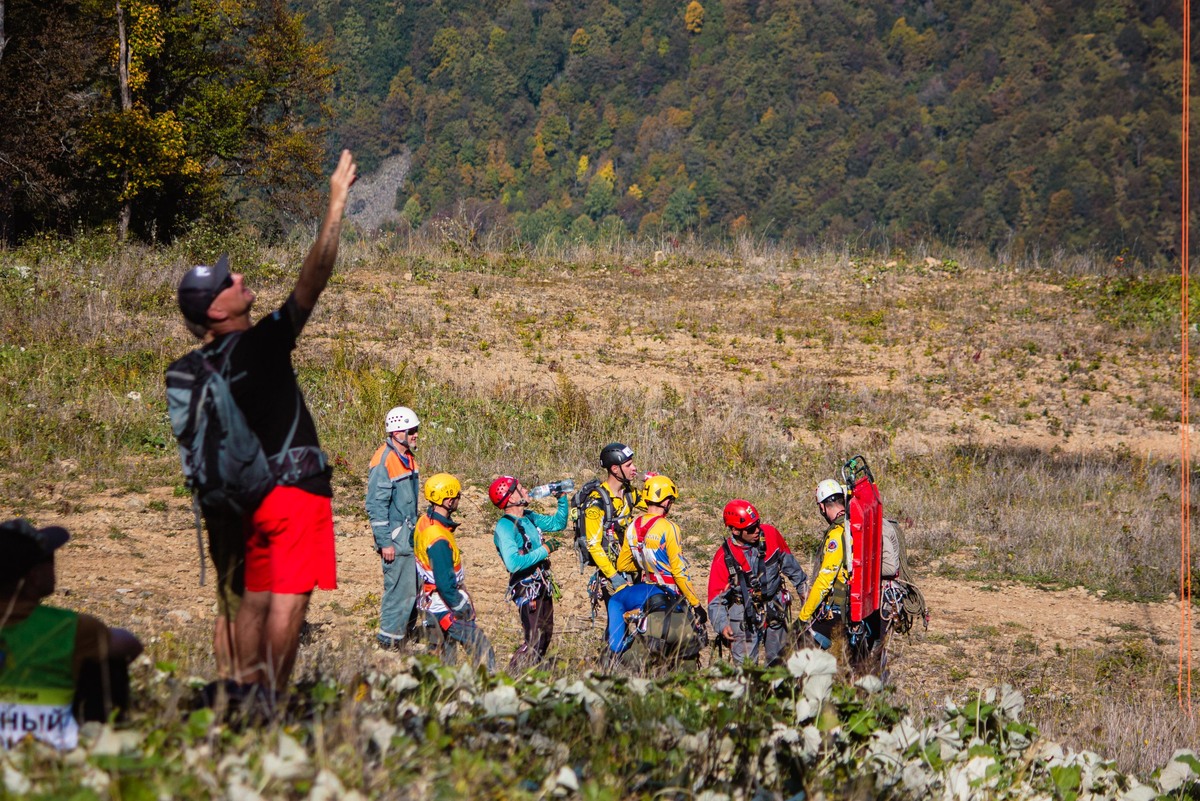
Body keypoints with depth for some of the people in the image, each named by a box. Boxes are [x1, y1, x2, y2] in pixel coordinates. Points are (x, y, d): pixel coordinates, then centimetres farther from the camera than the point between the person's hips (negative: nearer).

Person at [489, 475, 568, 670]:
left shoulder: (528, 517, 8)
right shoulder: (505, 527, -19)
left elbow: (558, 523, 25)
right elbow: (513, 563, -31)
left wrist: (562, 498, 12)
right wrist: (544, 550, -25)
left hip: (543, 586, 9)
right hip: (527, 590, -9)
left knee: (546, 636, 18)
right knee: (534, 643, -11)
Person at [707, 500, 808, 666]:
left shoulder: (770, 534, -9)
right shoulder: (724, 557, -17)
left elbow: (789, 563, 9)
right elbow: (716, 597, -13)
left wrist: (803, 587, 19)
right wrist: (721, 625, -27)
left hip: (775, 610, 4)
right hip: (745, 616, -3)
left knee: (778, 662, 15)